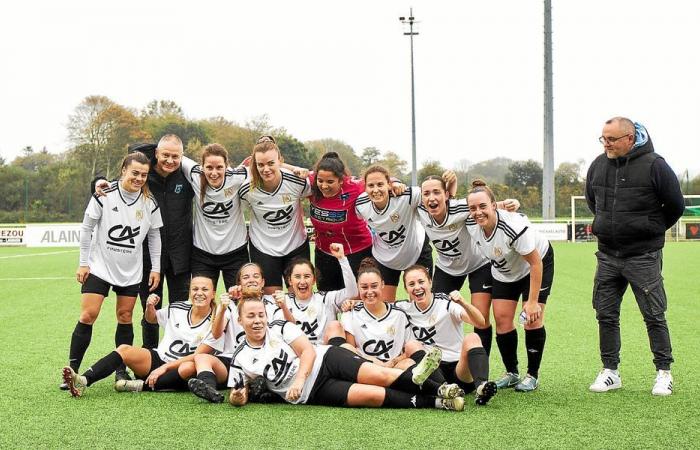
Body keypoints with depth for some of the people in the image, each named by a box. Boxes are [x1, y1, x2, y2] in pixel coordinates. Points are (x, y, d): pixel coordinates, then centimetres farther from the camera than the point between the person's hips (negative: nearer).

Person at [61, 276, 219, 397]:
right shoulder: (177, 308, 6)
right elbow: (152, 319, 24)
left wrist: (163, 369, -19)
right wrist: (150, 307, 0)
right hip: (158, 359, 4)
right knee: (124, 350, -20)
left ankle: (143, 385, -30)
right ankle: (83, 381, -35)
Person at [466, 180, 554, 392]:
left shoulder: (514, 226, -39)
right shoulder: (471, 225, -23)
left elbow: (535, 263, -30)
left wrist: (532, 301, -28)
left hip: (538, 264, -5)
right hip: (503, 271, 5)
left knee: (533, 318, -13)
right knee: (502, 319, -5)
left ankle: (533, 375, 2)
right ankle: (511, 373, 11)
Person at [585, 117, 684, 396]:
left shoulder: (654, 165, -11)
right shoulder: (598, 166, 3)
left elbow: (676, 206, -1)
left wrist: (652, 228, 8)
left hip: (643, 257, -5)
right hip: (607, 256, 5)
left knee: (654, 316, 2)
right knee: (606, 315, 7)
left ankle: (664, 372, 12)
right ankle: (610, 372, 17)